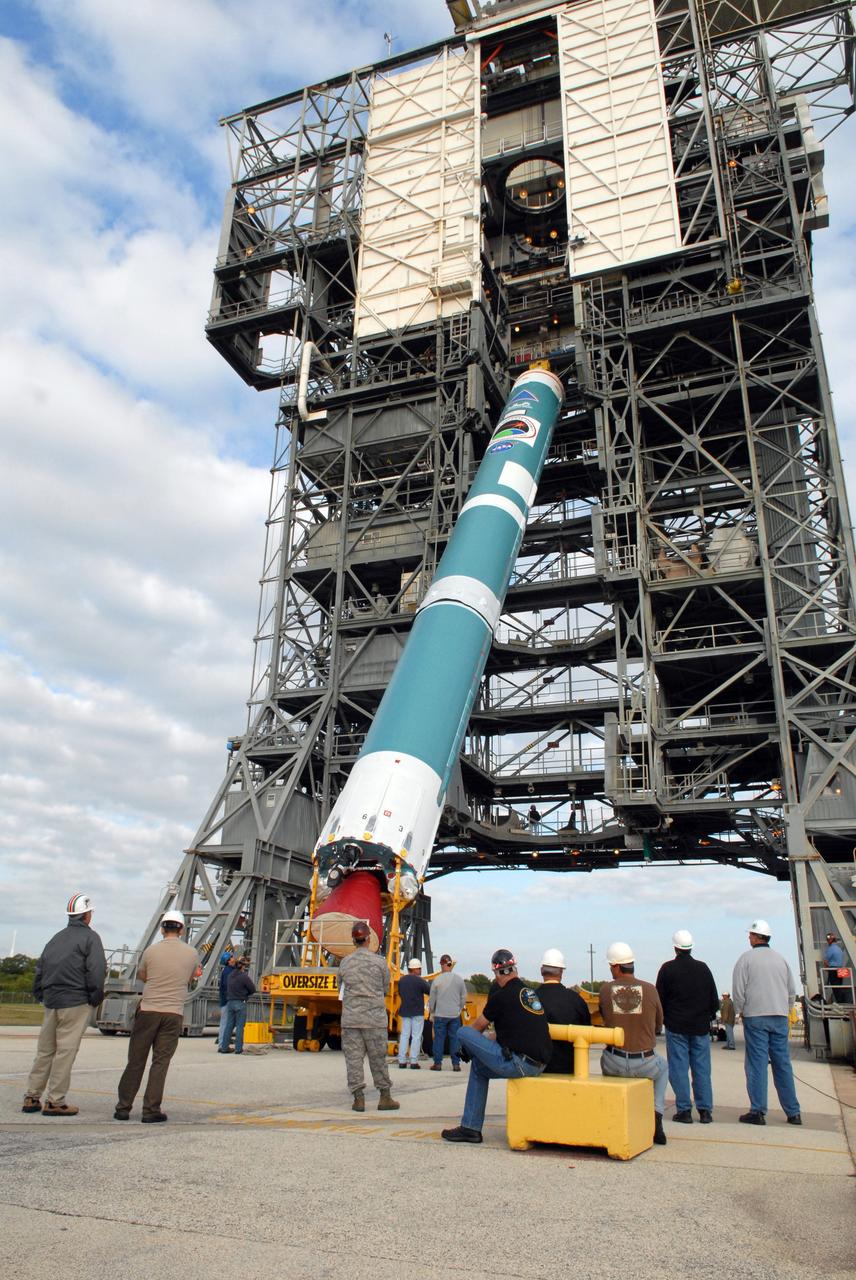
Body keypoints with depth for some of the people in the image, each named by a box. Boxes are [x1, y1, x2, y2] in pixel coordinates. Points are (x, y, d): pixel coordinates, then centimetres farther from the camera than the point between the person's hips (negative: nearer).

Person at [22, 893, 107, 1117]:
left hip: (51, 1001, 7)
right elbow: (96, 971, -14)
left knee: (44, 1050, 14)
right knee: (66, 1050, -2)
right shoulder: (89, 937, -5)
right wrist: (95, 999, -5)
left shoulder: (57, 937, 16)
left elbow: (39, 969, 15)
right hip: (76, 1002, -7)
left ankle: (31, 1098, 17)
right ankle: (55, 1101, -1)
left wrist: (41, 996, 20)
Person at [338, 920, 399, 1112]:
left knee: (353, 1058, 5)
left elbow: (341, 989, 13)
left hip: (350, 1018, 1)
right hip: (374, 1017, -1)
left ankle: (359, 1098, 3)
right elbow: (385, 989, 7)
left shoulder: (345, 963, 1)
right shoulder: (380, 961, -4)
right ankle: (385, 1097, 13)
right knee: (378, 1058, 7)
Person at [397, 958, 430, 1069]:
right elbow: (430, 992, -11)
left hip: (405, 1012, 5)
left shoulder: (401, 980, 5)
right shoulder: (419, 981, -14)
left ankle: (402, 1061, 7)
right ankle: (414, 1062, -1)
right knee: (416, 1037, 1)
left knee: (404, 1036, 9)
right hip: (417, 1012, -5)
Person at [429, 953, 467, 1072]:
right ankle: (456, 1064, 7)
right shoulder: (459, 979, -1)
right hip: (455, 1015, 2)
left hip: (440, 1014, -2)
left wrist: (431, 1013, 12)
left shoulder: (437, 980, -7)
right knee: (455, 1038, 7)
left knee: (439, 1038, 6)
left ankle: (437, 1063, 9)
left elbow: (432, 999, 0)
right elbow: (463, 997, 6)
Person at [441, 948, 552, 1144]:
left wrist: (468, 1041, 28)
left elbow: (477, 1027, 6)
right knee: (478, 1067, 25)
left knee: (464, 1033, 0)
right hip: (539, 1065, 9)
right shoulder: (531, 993, 16)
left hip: (517, 1063, -9)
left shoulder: (501, 995, -7)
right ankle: (470, 1128, 25)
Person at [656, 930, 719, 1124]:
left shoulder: (667, 969, -6)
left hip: (676, 1027, -3)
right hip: (701, 1027, 3)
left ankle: (684, 1110, 2)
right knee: (701, 1068, 8)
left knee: (679, 1068, 2)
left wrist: (665, 1018, 12)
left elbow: (659, 999, -2)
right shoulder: (703, 968, 3)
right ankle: (705, 1110, 9)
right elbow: (714, 999, 7)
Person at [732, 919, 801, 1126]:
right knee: (783, 1063, 9)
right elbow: (792, 990, 13)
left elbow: (738, 990, -6)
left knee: (757, 1063, -2)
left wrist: (739, 1011, 9)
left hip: (755, 1017, -4)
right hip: (780, 1017, 4)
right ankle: (793, 1112, 12)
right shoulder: (781, 959, 9)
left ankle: (758, 1111, -2)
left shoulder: (747, 958, -4)